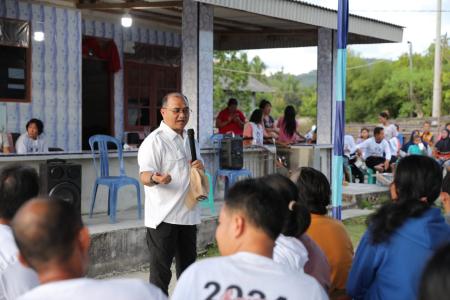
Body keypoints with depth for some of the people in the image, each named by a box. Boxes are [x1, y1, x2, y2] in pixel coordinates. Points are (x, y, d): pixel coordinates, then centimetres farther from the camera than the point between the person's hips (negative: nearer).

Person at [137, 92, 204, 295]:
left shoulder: (189, 139, 14)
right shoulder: (154, 141, -12)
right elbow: (144, 177, -20)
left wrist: (200, 167, 2)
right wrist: (156, 178, -44)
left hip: (188, 214, 8)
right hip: (163, 217, -8)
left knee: (188, 268, 17)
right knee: (160, 270, -3)